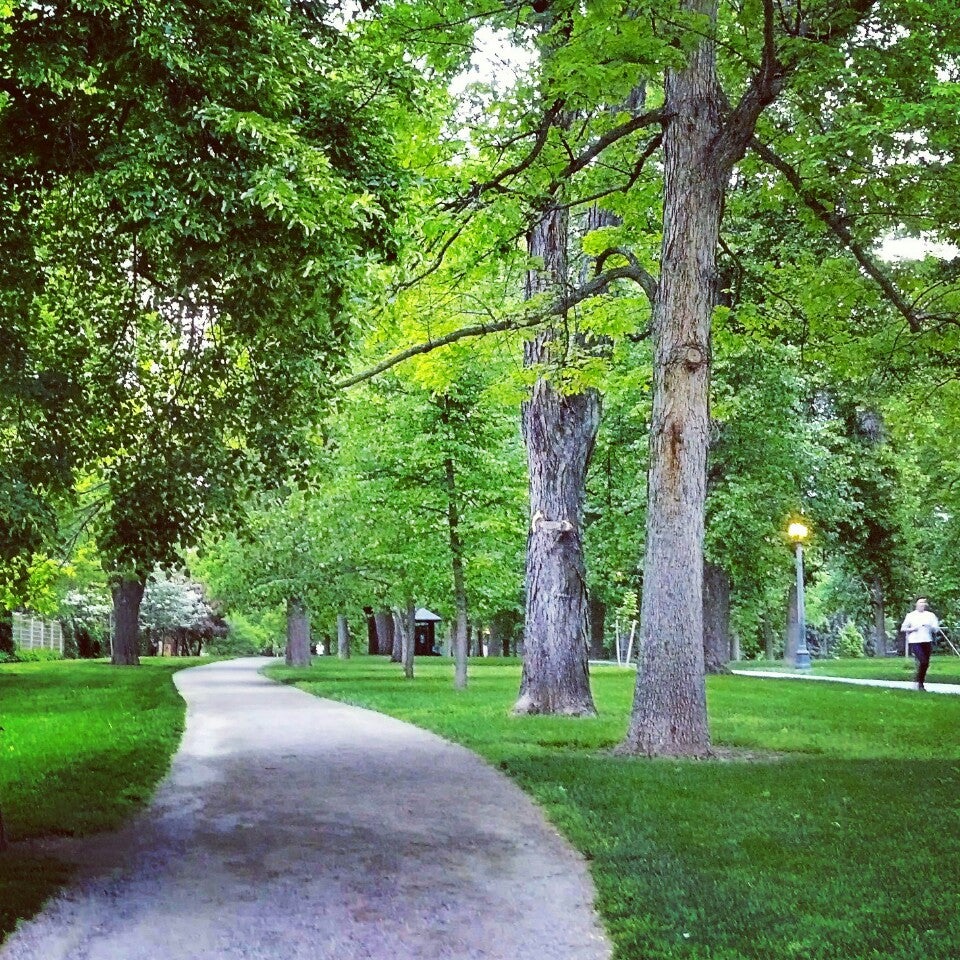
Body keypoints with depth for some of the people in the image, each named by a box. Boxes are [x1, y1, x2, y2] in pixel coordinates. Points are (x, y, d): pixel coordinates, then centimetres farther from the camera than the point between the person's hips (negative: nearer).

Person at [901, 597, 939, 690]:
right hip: (915, 642, -3)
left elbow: (936, 628, 4)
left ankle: (921, 683, 20)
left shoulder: (930, 615, 9)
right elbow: (903, 628, 8)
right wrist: (912, 629, -10)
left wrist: (929, 626, -15)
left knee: (926, 663, 5)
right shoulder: (910, 615, 5)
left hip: (927, 641, 3)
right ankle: (919, 682, -3)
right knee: (923, 661, -17)